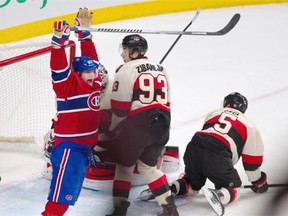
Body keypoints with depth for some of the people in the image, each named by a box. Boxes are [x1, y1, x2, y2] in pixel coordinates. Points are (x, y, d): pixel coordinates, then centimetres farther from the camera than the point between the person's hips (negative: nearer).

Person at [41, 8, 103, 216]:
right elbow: (59, 68, -25)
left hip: (86, 145, 9)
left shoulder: (94, 84, 9)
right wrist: (59, 40, -37)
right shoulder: (69, 85, -11)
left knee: (72, 185, 12)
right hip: (68, 144, -9)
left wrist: (84, 30, 10)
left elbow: (91, 58, 14)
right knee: (66, 183, -17)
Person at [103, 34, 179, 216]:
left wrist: (113, 129, 7)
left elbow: (120, 107, -8)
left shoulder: (127, 70, -5)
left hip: (138, 125, -7)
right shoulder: (161, 69, 18)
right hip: (163, 126, 7)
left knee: (124, 165, 10)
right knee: (148, 165, 21)